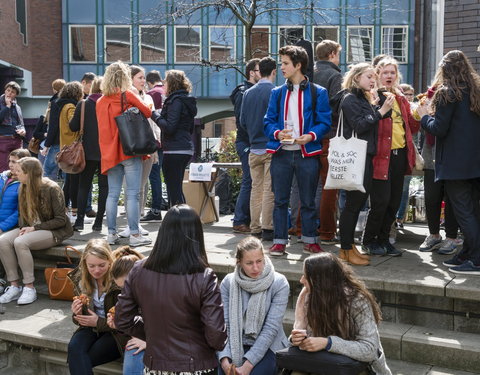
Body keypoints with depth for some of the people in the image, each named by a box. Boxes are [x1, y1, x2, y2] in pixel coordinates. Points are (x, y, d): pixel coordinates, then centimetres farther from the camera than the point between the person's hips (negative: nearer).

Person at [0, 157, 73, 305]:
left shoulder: (51, 189, -15)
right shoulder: (23, 189, 6)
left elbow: (60, 220, -15)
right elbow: (22, 215, 15)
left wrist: (34, 228, -18)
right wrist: (23, 228, -7)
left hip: (54, 231, -7)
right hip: (30, 229, 7)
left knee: (20, 242, -32)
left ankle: (29, 287, -23)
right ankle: (14, 286, -16)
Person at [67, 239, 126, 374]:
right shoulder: (80, 279, 1)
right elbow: (80, 320, 13)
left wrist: (99, 322, -18)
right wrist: (77, 314, -11)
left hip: (116, 332, -5)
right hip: (91, 327, 5)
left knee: (77, 361, -25)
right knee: (74, 347, -27)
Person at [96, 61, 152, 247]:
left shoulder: (100, 102, 11)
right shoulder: (128, 96, -6)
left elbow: (103, 128, 16)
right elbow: (148, 113, 3)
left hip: (110, 153, 5)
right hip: (130, 151, -5)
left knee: (113, 194, 8)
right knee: (132, 194, -5)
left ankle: (111, 233, 9)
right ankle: (134, 234, -5)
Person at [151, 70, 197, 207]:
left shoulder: (175, 101, -11)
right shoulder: (187, 100, 18)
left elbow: (169, 127, -20)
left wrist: (155, 115, -7)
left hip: (175, 151, -10)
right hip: (186, 149, 10)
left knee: (174, 190, -8)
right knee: (176, 189, 15)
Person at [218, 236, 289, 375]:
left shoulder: (279, 284, -10)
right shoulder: (228, 282, -2)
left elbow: (271, 328, -15)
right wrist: (224, 359, -21)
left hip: (267, 347, -2)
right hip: (234, 345, 2)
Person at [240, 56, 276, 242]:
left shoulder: (248, 93, 7)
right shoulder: (275, 92, -10)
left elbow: (242, 121, 9)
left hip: (254, 148, 5)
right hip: (271, 147, -5)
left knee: (256, 188, 11)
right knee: (269, 189, -2)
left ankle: (255, 228, 15)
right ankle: (267, 229, -2)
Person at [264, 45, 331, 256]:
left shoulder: (318, 93, 3)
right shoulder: (277, 93, 12)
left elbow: (325, 122, -1)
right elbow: (269, 120, 9)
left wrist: (311, 136, -19)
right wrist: (277, 133, -12)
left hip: (307, 153, -2)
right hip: (281, 153, 2)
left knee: (308, 201, 7)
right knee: (280, 200, 5)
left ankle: (309, 241, 18)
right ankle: (279, 241, 12)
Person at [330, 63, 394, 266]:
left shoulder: (363, 99, 20)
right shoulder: (349, 99, -9)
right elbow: (358, 125, -18)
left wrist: (380, 110, 10)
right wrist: (380, 112, -16)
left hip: (365, 156, 10)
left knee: (358, 201, 12)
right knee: (354, 202, -6)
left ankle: (349, 245, 19)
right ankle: (346, 249, 0)